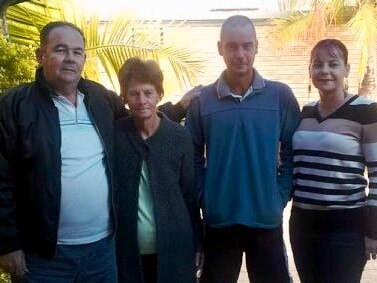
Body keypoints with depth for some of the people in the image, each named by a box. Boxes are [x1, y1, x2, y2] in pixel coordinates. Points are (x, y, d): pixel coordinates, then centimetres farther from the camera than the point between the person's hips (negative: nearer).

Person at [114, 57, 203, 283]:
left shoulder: (179, 135, -3)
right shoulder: (114, 134, -4)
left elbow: (190, 193, 1)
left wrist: (197, 244, 3)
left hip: (174, 249, 0)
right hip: (127, 250, 0)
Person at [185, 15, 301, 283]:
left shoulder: (281, 96, -2)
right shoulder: (202, 100, 0)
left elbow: (293, 152, 2)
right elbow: (193, 156, 4)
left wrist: (280, 196, -4)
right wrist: (204, 199, -4)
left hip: (267, 219, 0)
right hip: (218, 220, 1)